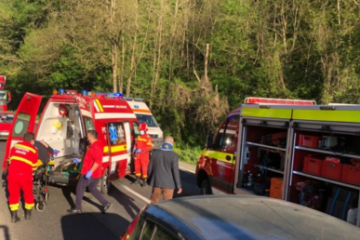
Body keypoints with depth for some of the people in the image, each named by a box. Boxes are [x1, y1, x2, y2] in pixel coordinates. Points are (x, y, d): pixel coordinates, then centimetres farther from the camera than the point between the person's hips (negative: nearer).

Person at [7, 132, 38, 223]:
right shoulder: (33, 150, 3)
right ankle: (28, 213, 30)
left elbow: (11, 160, 21)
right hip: (25, 175, -2)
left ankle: (14, 216, 18)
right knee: (28, 193, 19)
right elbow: (34, 166, 9)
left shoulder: (15, 146, 13)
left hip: (12, 173, 3)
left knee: (13, 194, 16)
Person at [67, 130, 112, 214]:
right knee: (93, 189, 18)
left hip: (89, 173, -10)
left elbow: (98, 161, -30)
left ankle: (77, 208, 12)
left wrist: (90, 171, -32)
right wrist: (80, 160, 27)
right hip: (95, 174, 10)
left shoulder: (95, 146, -21)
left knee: (80, 188, 3)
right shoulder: (96, 145, 14)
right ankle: (106, 203, 11)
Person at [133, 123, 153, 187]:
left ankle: (144, 181, 5)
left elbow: (150, 147, -20)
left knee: (144, 168, -3)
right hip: (137, 155, 7)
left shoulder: (148, 137, -12)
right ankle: (138, 179, 27)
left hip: (144, 155, -7)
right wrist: (135, 148, 3)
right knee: (137, 167, 13)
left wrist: (141, 150, -26)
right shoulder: (138, 137, 13)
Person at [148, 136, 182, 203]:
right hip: (168, 184, -3)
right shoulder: (174, 156, -14)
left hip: (156, 182, 3)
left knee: (154, 202, 16)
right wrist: (179, 186, -5)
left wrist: (150, 180, 20)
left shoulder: (155, 153, -2)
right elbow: (176, 172, -13)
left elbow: (150, 168, 5)